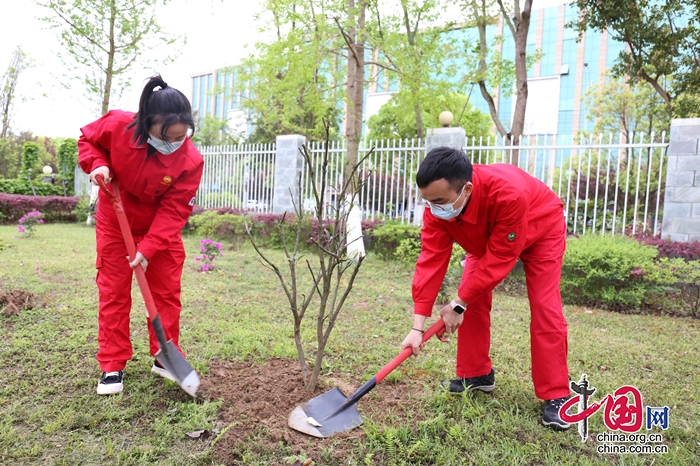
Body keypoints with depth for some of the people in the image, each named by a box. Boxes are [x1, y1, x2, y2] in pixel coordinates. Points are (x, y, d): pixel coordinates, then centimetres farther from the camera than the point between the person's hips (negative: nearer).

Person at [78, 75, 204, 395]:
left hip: (161, 229, 0)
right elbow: (87, 138, -2)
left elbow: (174, 211, -24)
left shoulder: (191, 161, -27)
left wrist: (148, 248, -31)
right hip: (115, 222, 1)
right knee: (113, 293, 3)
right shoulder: (118, 126, -25)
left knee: (167, 292, 3)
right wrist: (97, 164, -22)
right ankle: (112, 366, 14)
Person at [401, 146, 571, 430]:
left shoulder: (508, 193, -46)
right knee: (472, 301, -4)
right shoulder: (438, 204, -30)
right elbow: (432, 260, -30)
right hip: (485, 237, 5)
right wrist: (418, 325, -33)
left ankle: (556, 396, 2)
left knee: (545, 308, -12)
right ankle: (477, 375, 14)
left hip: (541, 231, -4)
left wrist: (459, 304, -31)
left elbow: (500, 257, -37)